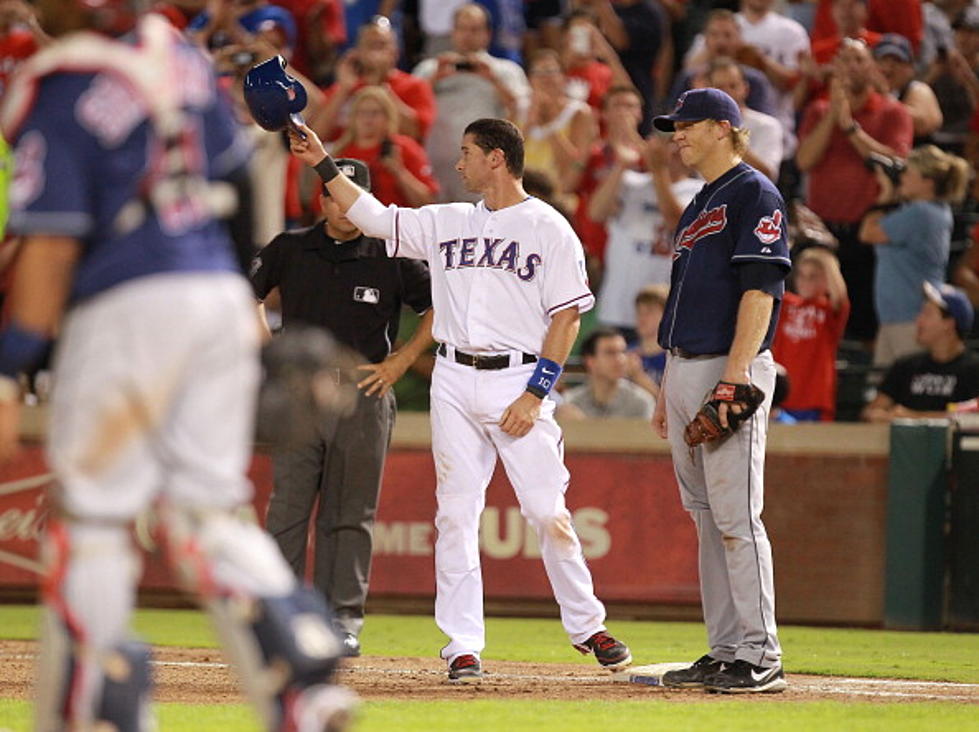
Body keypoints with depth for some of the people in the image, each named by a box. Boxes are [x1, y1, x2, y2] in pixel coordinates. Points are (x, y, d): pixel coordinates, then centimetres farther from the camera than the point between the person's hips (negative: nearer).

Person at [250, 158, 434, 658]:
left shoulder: (391, 259, 3)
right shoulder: (290, 250, 7)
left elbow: (440, 308, 8)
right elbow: (246, 295, 19)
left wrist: (400, 362, 1)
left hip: (364, 396, -1)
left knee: (350, 515, 3)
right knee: (288, 508, -4)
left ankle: (343, 619, 7)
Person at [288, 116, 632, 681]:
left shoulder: (550, 229, -2)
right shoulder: (447, 222, 14)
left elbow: (567, 316, -6)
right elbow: (373, 217, 20)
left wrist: (535, 394, -12)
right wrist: (324, 164, 14)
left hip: (519, 381, -5)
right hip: (454, 380, 5)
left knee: (547, 509, -8)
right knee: (456, 512, -1)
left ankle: (586, 626, 8)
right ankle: (463, 645, 2)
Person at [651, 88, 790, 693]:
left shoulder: (755, 195, -8)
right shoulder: (699, 207, 21)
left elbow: (759, 291, -16)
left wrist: (732, 380, -23)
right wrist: (668, 390, 20)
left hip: (731, 369, -10)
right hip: (685, 371, 10)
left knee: (736, 517, -12)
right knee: (708, 518, 9)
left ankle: (761, 658, -11)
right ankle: (725, 653, 12)